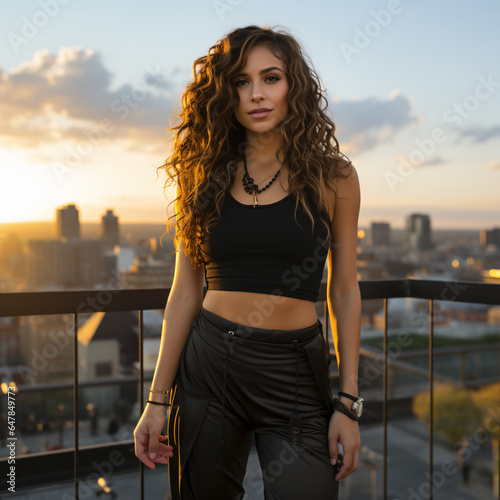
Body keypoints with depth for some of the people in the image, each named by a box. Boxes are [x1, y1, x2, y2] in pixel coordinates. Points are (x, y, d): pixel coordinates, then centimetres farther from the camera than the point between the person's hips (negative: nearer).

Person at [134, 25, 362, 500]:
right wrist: (158, 398, 1)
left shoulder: (332, 176, -1)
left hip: (295, 376, -1)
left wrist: (348, 403, -2)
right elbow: (185, 290, 3)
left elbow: (344, 291, 1)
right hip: (206, 366, 2)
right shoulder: (205, 176, 3)